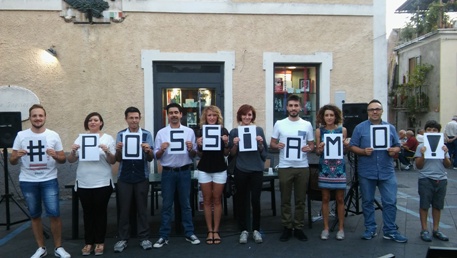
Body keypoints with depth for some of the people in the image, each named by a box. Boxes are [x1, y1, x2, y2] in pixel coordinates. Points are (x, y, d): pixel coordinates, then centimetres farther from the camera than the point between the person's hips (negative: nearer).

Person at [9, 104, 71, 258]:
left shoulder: (53, 135, -1)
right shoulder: (21, 135, 0)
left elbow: (63, 159, 3)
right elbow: (12, 161, 2)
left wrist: (56, 156, -19)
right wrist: (16, 156, -20)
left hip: (49, 181, -1)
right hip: (27, 182, 2)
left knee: (54, 214, -5)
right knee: (34, 215, 11)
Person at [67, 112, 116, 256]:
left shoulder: (108, 138, 1)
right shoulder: (80, 138, 7)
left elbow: (113, 161, -2)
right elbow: (71, 160, 5)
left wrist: (107, 152, -22)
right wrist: (73, 151, -16)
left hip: (103, 182, -2)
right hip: (84, 183, 2)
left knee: (100, 212, 5)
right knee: (87, 213, 10)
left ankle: (100, 242, 17)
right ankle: (88, 242, 20)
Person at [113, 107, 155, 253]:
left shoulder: (146, 134, 0)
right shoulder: (120, 135, 4)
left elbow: (150, 158, -2)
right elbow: (118, 159, 3)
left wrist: (148, 150, -24)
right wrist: (118, 150, -18)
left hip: (142, 177, -1)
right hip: (124, 177, 1)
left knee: (142, 208, 6)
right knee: (124, 208, 6)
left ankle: (144, 238, 15)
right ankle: (123, 239, 15)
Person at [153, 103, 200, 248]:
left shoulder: (189, 132, 4)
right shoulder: (161, 133, 2)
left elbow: (194, 155, 6)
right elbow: (157, 156, 3)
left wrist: (191, 149, -15)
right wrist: (162, 149, -17)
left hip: (184, 171, 0)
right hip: (168, 172, 0)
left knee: (185, 203, 10)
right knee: (166, 205, 6)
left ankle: (189, 233, 19)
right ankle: (164, 236, 14)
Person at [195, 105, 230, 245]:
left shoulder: (223, 131, 0)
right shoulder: (200, 132, 2)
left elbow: (226, 153, 4)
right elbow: (199, 155, 5)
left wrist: (226, 143, -14)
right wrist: (199, 145, -13)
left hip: (220, 169, 0)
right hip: (204, 170, 1)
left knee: (217, 200, 6)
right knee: (207, 200, 6)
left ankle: (216, 230, 15)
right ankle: (210, 231, 15)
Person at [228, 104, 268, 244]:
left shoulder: (259, 130, 4)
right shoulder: (234, 131, 2)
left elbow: (264, 153, 6)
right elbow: (232, 154, 4)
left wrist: (260, 143, -12)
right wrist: (235, 144, -14)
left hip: (256, 170, 0)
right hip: (241, 170, 0)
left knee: (255, 200, 3)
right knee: (241, 200, 6)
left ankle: (256, 230, 17)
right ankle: (243, 230, 18)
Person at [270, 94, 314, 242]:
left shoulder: (307, 125, 5)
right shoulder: (279, 124, 2)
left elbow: (312, 144, 9)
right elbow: (271, 143, 6)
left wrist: (309, 148, -14)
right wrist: (277, 145, -16)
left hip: (302, 167, 1)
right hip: (285, 167, -1)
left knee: (300, 200, 8)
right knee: (285, 200, 7)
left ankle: (299, 228, 20)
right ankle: (287, 227, 18)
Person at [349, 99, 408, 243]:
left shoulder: (390, 128, 8)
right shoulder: (360, 128, 1)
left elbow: (397, 146, 11)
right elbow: (352, 147, 0)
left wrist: (394, 151, -11)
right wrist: (363, 151, -18)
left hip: (387, 172, 1)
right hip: (366, 172, -1)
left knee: (390, 202, 2)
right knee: (367, 202, 9)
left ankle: (390, 231, 15)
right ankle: (370, 229, 23)